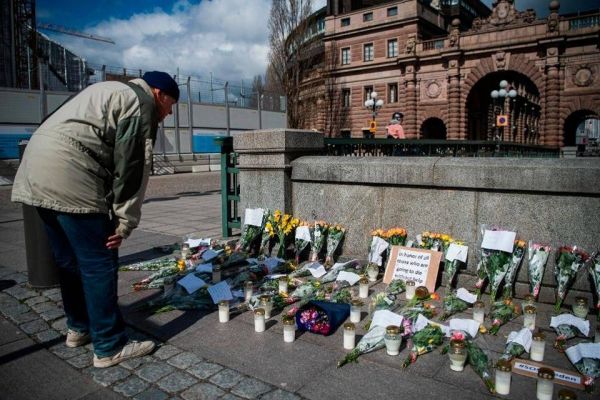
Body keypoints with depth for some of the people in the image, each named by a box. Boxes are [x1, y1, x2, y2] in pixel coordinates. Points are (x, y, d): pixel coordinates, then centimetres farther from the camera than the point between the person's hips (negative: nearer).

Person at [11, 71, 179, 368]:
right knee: (99, 263, -4)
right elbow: (133, 167, -9)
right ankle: (110, 347, 4)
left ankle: (79, 327, 33)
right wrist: (125, 222, -7)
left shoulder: (110, 92, 27)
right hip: (70, 175, -10)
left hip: (35, 170, 10)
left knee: (68, 259, 19)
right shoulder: (141, 102, -1)